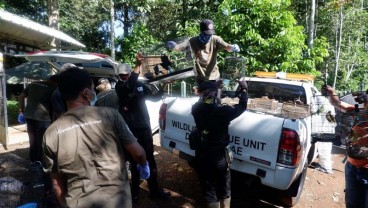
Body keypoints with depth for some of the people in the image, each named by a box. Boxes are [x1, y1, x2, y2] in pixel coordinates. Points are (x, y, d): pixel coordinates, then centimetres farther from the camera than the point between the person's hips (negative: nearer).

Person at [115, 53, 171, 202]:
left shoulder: (140, 85, 8)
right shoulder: (119, 87, -5)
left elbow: (155, 97, 15)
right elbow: (129, 86, -28)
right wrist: (138, 65, -35)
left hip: (144, 127, 4)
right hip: (130, 129, -4)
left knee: (150, 159, 11)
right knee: (135, 161, 3)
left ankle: (154, 190, 23)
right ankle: (135, 191, 18)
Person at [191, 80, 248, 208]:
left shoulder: (196, 109, -13)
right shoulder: (222, 111, -22)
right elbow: (242, 106, -4)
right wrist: (243, 90, 13)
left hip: (202, 157, 2)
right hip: (219, 157, -2)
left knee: (209, 191, 17)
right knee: (224, 190, 21)